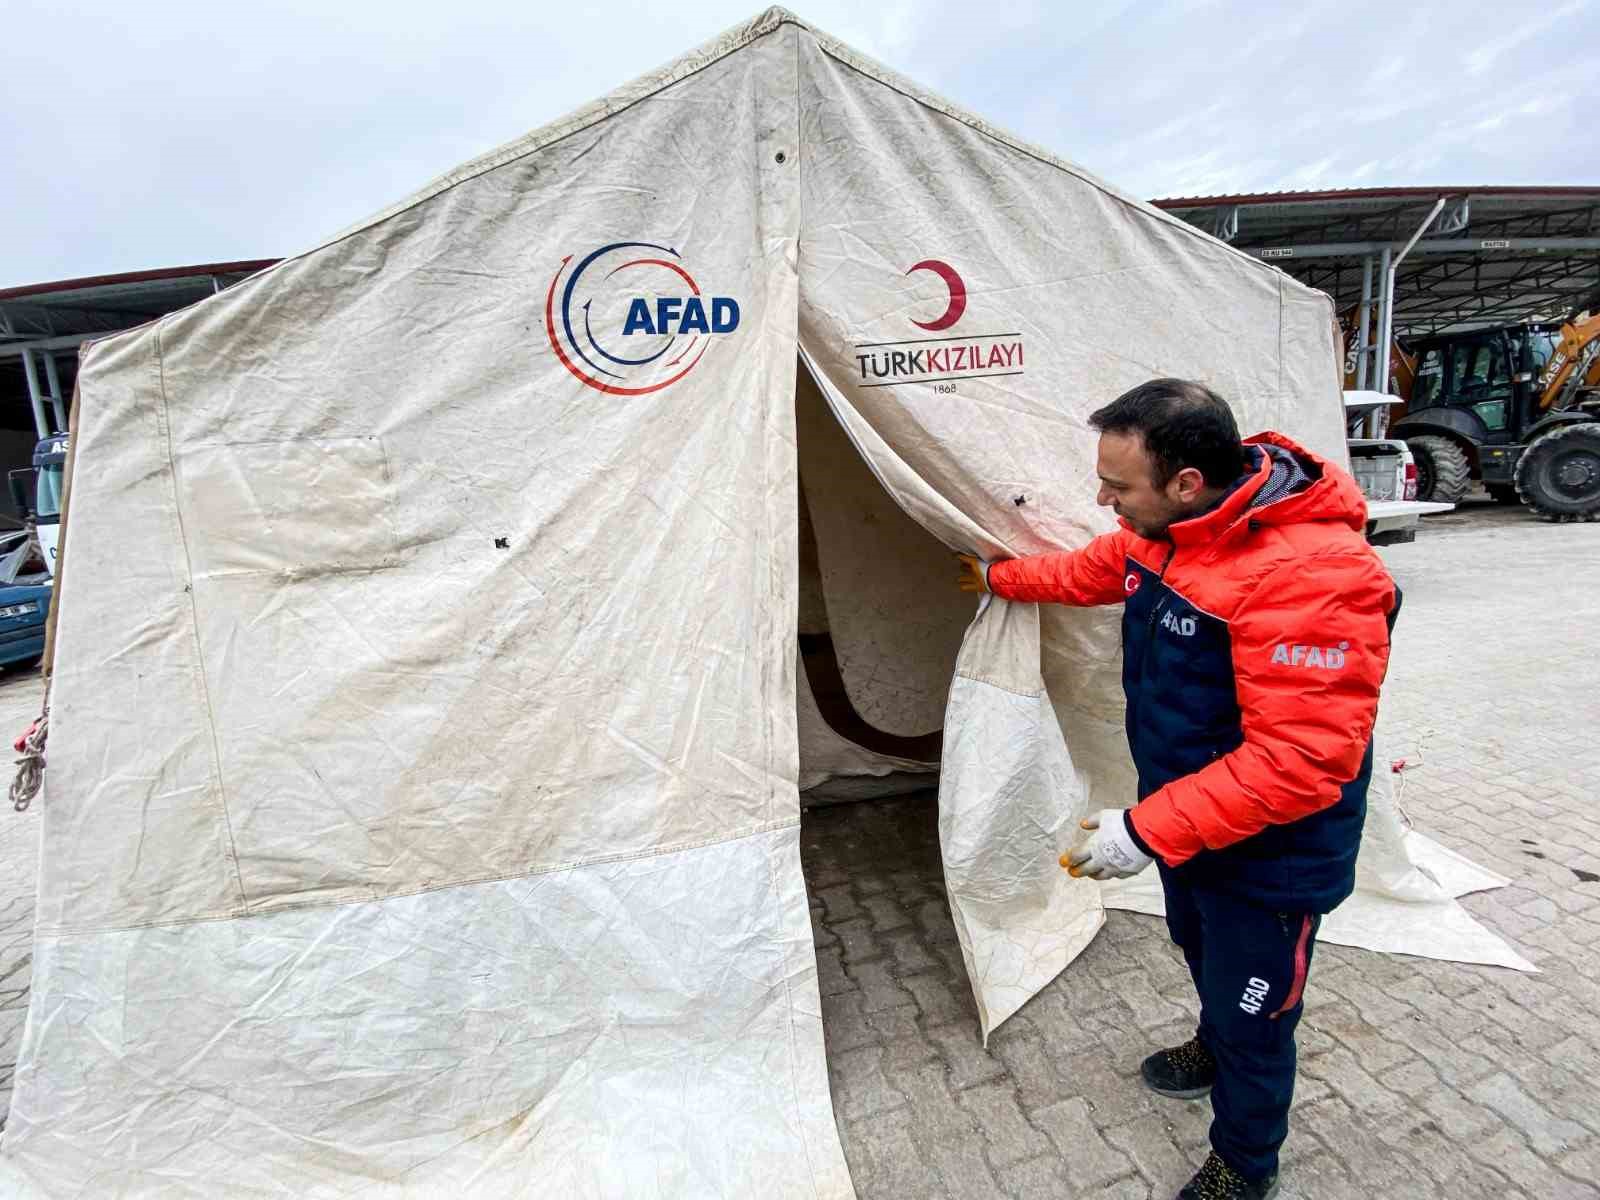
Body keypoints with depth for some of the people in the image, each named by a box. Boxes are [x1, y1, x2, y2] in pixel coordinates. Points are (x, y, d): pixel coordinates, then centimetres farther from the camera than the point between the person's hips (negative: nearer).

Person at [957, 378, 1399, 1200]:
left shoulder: (1311, 577, -36)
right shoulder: (1165, 528, -9)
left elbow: (1298, 762, -36)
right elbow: (1095, 570, 13)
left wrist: (1149, 829, -33)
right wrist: (1001, 579, 24)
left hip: (1269, 860, -8)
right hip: (1187, 822, 8)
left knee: (1252, 1015, 15)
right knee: (1199, 949, 33)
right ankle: (1216, 1052, 64)